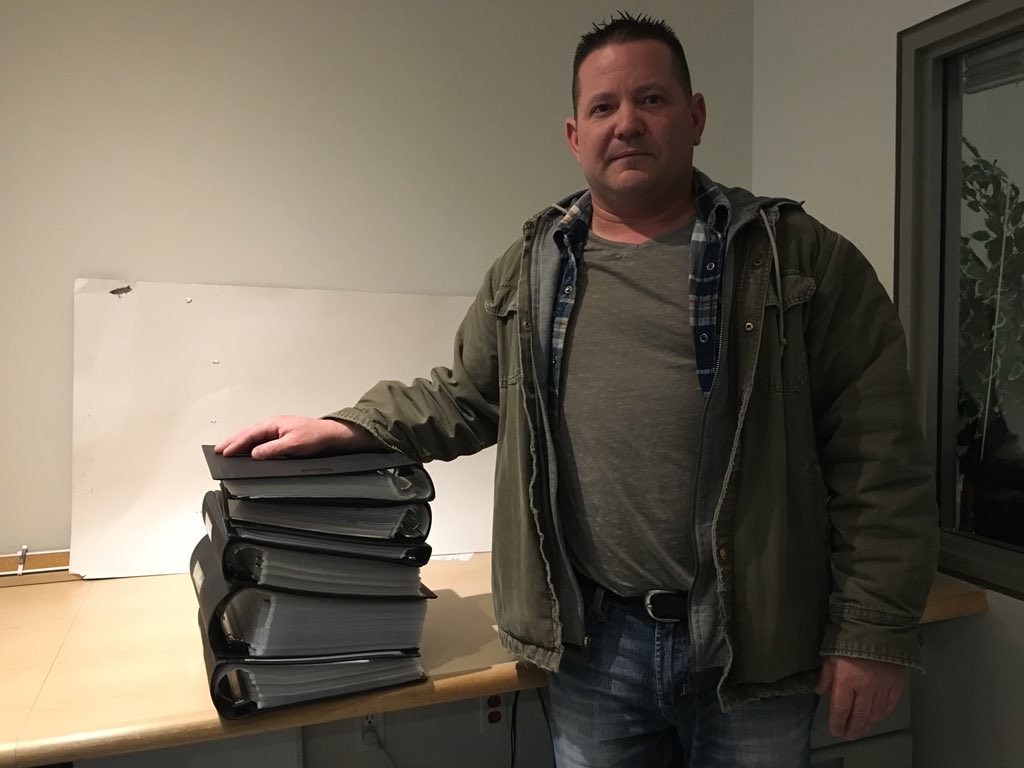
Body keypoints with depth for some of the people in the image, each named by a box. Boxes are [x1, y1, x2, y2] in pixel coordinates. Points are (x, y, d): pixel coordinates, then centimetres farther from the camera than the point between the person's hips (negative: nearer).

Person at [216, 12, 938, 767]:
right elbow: (465, 397, 14)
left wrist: (874, 631, -9)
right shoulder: (530, 271, 5)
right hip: (593, 642, 3)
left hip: (752, 642, -1)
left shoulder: (801, 260, -5)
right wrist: (346, 429, 2)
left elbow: (879, 460, -6)